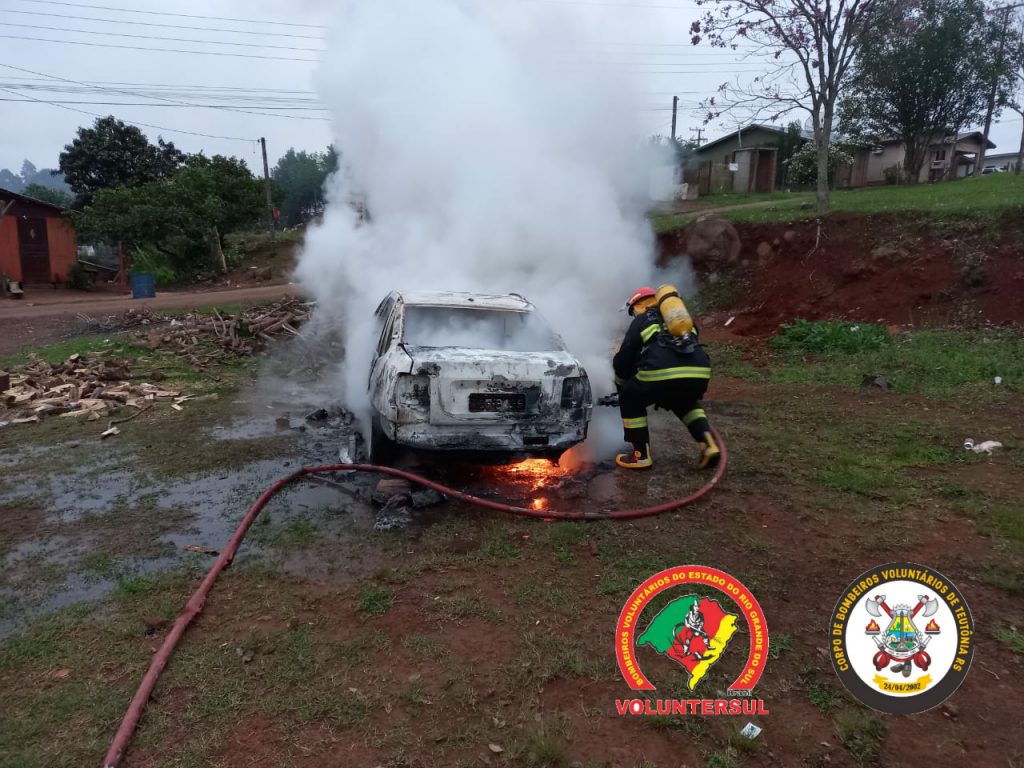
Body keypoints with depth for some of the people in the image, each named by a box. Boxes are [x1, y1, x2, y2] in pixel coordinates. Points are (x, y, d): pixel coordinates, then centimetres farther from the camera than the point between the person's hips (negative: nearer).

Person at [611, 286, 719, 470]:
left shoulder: (641, 321, 20)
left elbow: (623, 360, 18)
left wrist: (622, 388, 38)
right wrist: (665, 395, 46)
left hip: (662, 373, -5)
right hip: (699, 373, 5)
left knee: (630, 399, 23)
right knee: (684, 402, 37)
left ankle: (641, 455, 21)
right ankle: (708, 444, 20)